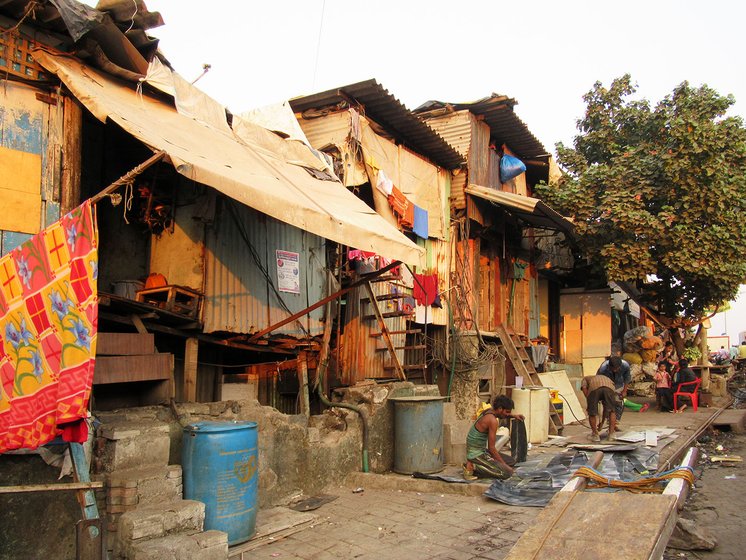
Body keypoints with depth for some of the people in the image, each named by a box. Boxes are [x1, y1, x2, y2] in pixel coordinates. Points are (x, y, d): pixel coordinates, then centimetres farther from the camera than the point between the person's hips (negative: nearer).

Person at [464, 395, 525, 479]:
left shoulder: (489, 411, 4)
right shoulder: (493, 420, -23)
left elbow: (502, 415, 32)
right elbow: (491, 448, -20)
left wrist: (513, 415, 16)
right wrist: (504, 465, -11)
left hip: (482, 450, 10)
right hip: (476, 454, -10)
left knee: (511, 461, 15)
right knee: (507, 472, -16)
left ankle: (479, 466, 8)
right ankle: (472, 467, -10)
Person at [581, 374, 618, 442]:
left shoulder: (585, 379, 41)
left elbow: (584, 388, 12)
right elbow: (607, 407, 49)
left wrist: (591, 402, 16)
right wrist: (602, 421, 58)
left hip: (594, 388, -2)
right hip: (609, 387, 3)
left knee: (592, 413, 18)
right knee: (612, 411, 25)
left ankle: (595, 434, 20)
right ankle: (611, 434, 22)